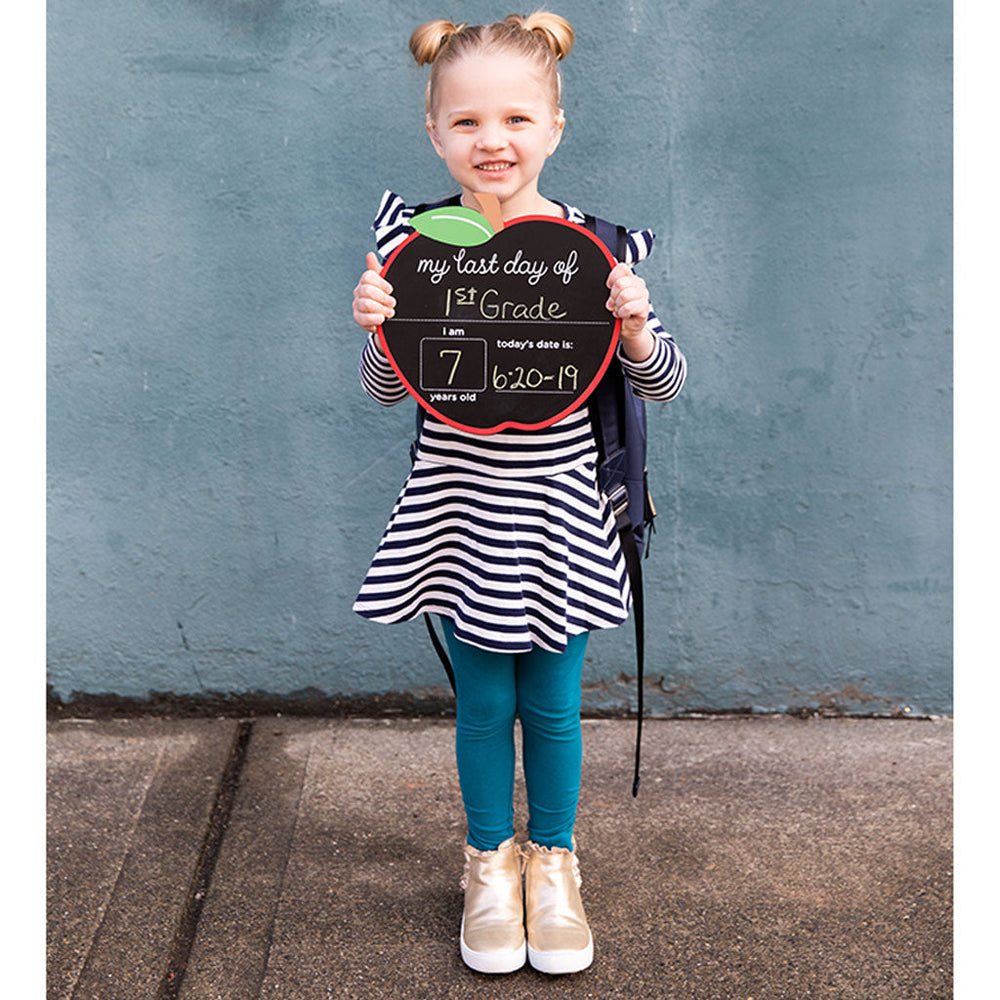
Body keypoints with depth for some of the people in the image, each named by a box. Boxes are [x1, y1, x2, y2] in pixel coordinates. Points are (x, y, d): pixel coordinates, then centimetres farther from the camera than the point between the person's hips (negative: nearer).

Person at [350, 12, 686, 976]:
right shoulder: (415, 241, -6)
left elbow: (662, 384, -2)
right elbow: (387, 389, 0)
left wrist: (636, 329, -22)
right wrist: (376, 328, -20)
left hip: (556, 516, 0)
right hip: (459, 514, 0)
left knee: (552, 701, 12)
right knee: (483, 702, 12)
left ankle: (553, 859, 37)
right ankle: (490, 860, 36)